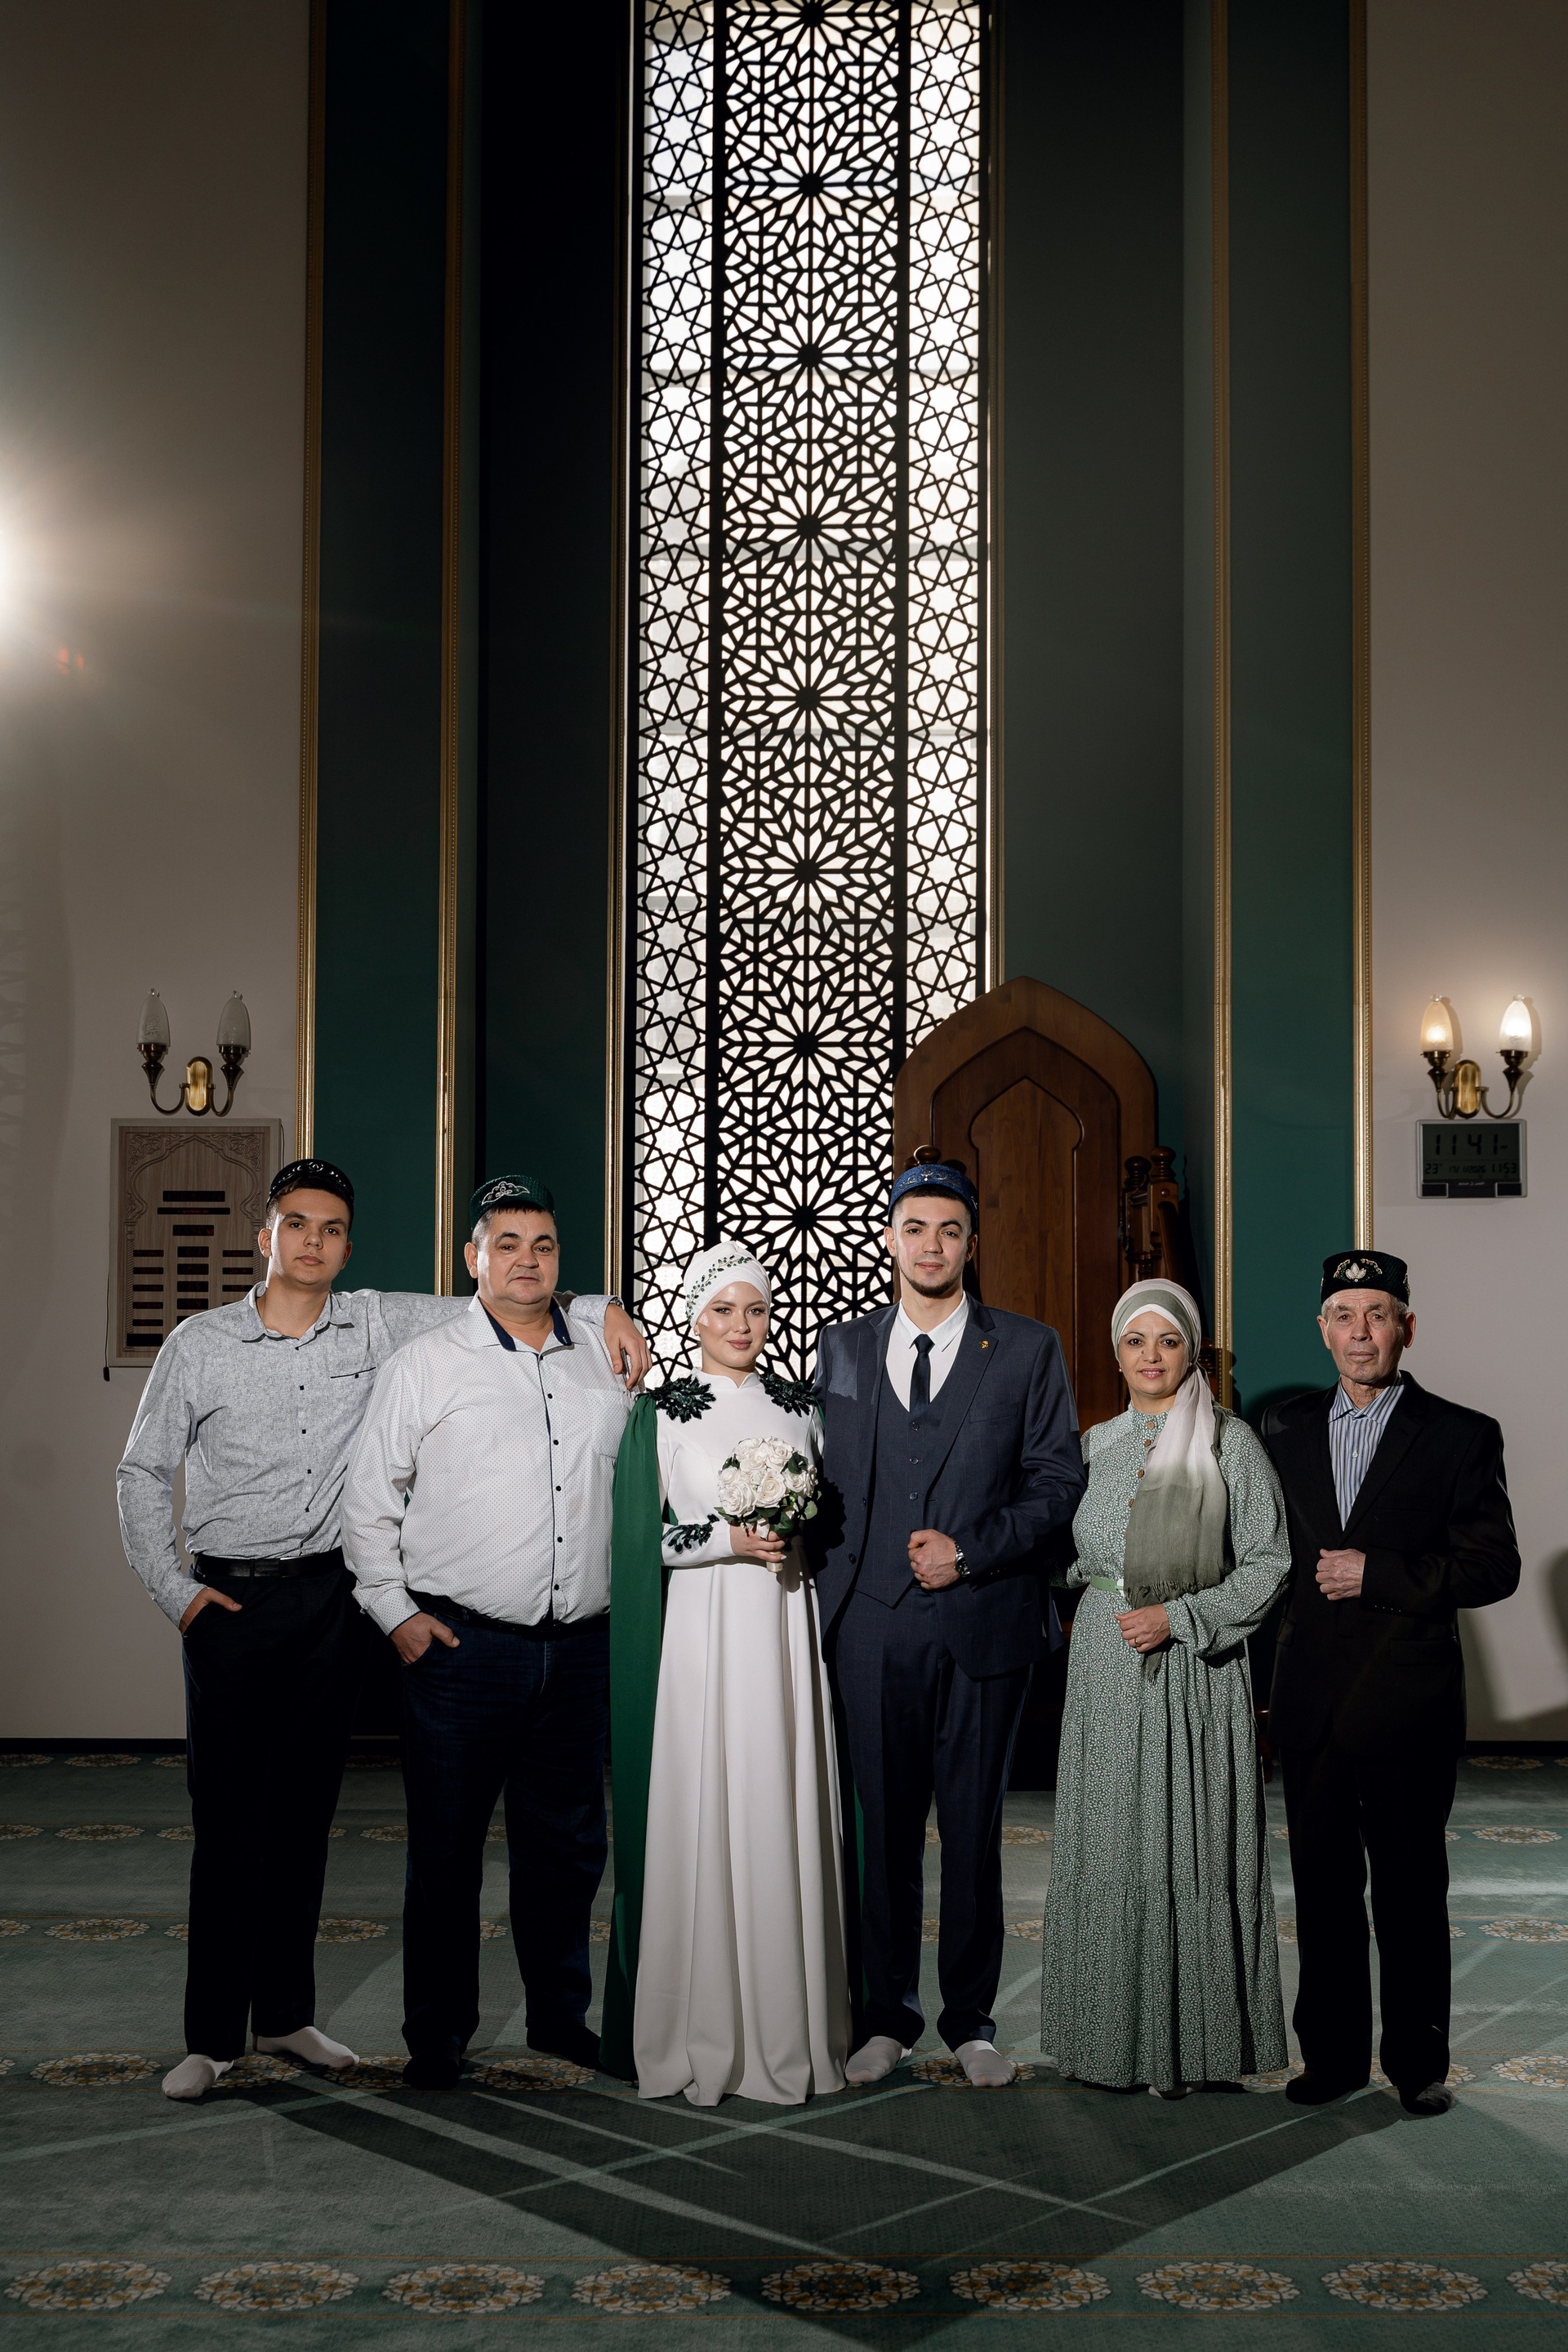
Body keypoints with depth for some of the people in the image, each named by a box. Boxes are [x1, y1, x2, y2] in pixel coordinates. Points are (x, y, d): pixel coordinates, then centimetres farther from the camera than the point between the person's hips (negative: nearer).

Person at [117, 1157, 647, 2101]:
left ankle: (285, 2013, 22)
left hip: (332, 1600, 2)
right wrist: (173, 1588, -3)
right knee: (228, 1818, -2)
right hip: (234, 1605, -2)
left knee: (306, 1812, 10)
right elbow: (144, 1473, 6)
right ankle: (212, 2035, 7)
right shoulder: (200, 1344, -1)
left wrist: (601, 1309, -8)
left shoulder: (377, 1324, 3)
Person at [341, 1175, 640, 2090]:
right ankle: (438, 2037, 18)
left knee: (569, 1847, 13)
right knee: (447, 1851, 4)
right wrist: (394, 1609, -2)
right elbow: (370, 1498, 3)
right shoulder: (426, 1364, -1)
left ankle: (562, 2016, 29)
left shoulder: (606, 1358, 9)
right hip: (462, 1645, -3)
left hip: (580, 1645, 3)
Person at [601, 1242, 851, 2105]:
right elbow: (642, 1537, -1)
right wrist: (730, 1540, -12)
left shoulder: (800, 1405, 11)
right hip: (700, 1634, -3)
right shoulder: (662, 1411, 1)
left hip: (788, 1631, 3)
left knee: (787, 1815, 2)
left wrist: (803, 1536, -2)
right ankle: (703, 2031, 6)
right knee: (703, 1819, -3)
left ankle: (791, 2027, 12)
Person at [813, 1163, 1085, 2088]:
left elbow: (1059, 1478, 1)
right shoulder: (842, 1349, 11)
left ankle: (972, 2020, 18)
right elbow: (828, 1483, 12)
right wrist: (833, 1588, 3)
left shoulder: (1028, 1349, 4)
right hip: (873, 1624, 2)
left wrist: (971, 1552, -10)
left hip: (982, 1620, -2)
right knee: (885, 1826, 7)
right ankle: (889, 2018, 19)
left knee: (974, 1828, 5)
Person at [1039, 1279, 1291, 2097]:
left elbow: (1270, 1562, -6)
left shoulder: (1231, 1442, -3)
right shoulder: (1095, 1445, 11)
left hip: (1197, 1671, -4)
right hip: (1106, 1671, 4)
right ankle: (1111, 2029, 15)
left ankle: (1192, 2037, 10)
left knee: (1192, 1846, -2)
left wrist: (1180, 1616, -13)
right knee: (1107, 1846, 5)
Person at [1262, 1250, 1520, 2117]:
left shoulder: (1460, 1436, -1)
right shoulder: (1284, 1430, 10)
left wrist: (1378, 1574, -14)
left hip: (1406, 1702, -3)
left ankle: (1418, 2061, 17)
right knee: (1321, 1884, 10)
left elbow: (1493, 1567, -7)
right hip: (1311, 1702, 3)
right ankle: (1332, 2052, 22)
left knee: (1410, 1889, 4)